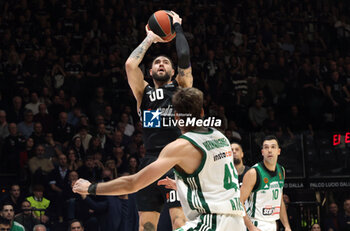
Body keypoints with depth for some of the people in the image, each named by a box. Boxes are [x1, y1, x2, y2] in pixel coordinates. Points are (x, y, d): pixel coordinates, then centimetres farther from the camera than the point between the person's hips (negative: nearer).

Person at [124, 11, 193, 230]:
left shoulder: (181, 86, 14)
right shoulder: (144, 91, 18)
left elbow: (184, 58, -1)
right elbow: (130, 64, 3)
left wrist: (177, 27, 12)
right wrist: (150, 39, 15)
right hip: (151, 161, 3)